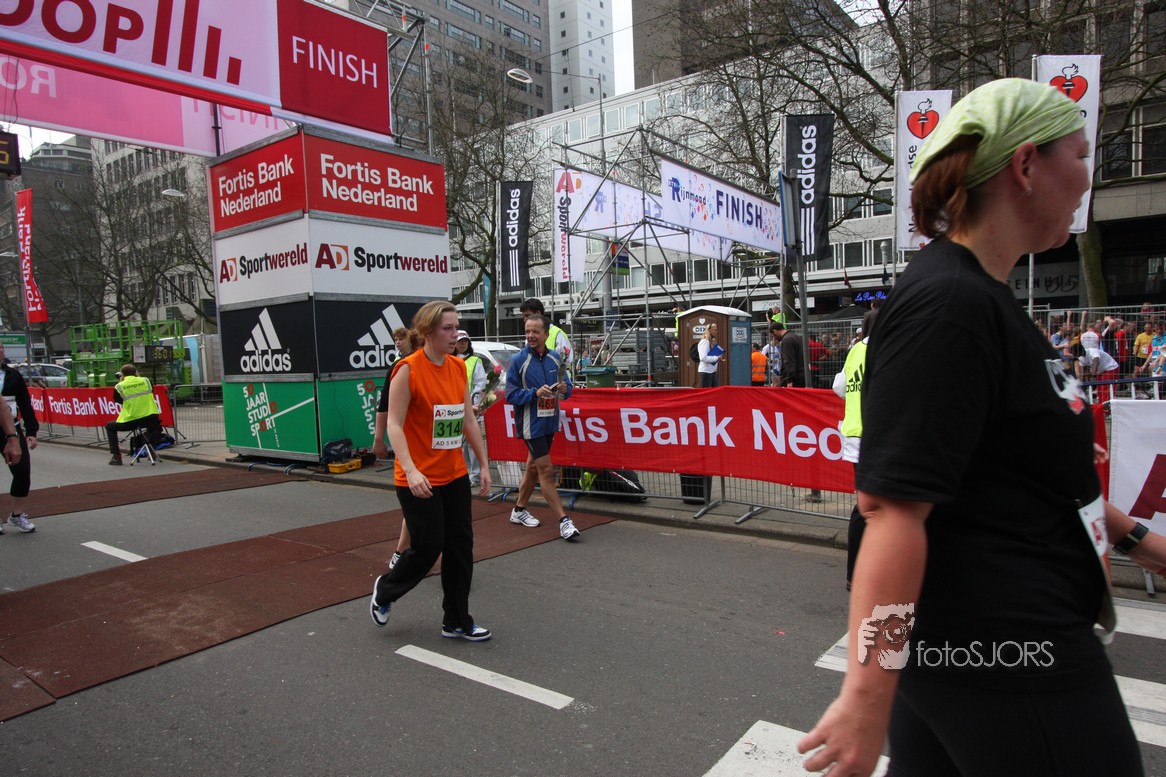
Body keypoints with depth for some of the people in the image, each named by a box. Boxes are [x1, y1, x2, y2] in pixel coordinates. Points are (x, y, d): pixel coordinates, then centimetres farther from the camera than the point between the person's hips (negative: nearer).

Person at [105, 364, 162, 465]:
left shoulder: (119, 386, -1)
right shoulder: (146, 380, 4)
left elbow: (118, 400, 15)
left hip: (130, 421, -3)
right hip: (151, 419, 3)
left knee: (109, 427, 23)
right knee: (154, 423, 39)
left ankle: (116, 456, 15)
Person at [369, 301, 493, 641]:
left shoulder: (458, 367, 5)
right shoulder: (408, 369, -15)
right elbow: (394, 424, -17)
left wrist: (484, 463, 10)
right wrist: (411, 470, -28)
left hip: (455, 475, 7)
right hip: (418, 480, -6)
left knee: (461, 546, 9)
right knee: (428, 547, 1)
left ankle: (456, 622, 25)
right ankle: (384, 590, 32)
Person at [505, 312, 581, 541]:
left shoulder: (556, 358, 3)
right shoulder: (518, 361, -10)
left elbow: (567, 387, 8)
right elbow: (510, 394, -10)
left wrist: (564, 389, -15)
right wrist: (535, 393, -23)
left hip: (550, 422, 6)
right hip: (531, 425, -5)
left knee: (533, 467, 17)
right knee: (546, 470, -6)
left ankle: (519, 509, 34)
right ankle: (564, 521, -2)